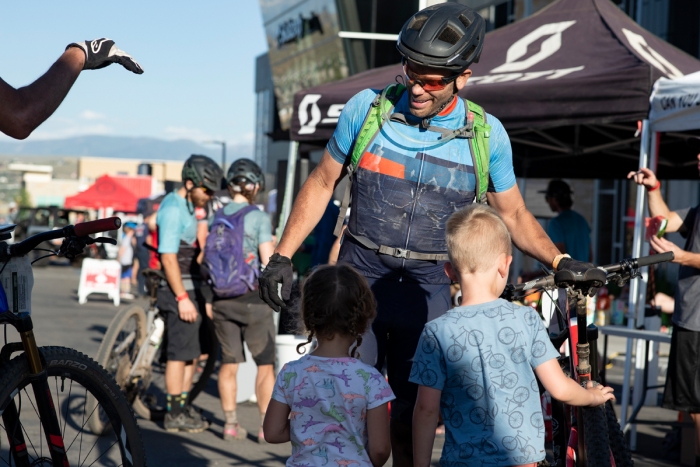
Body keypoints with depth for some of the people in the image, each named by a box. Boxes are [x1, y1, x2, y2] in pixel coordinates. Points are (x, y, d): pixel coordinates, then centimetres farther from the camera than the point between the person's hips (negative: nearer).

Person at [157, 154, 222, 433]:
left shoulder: (187, 207, 15)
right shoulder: (174, 209, -16)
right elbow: (168, 257, -21)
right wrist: (182, 298, -23)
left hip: (192, 290, 10)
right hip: (180, 293, -10)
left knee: (192, 352, 14)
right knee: (180, 353, -5)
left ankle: (184, 407, 22)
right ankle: (174, 415, 1)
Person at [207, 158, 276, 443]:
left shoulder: (215, 217, 5)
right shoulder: (259, 218, -10)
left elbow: (206, 260, 7)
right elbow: (268, 263, -14)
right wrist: (272, 247, 6)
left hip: (222, 299, 5)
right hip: (253, 298, -5)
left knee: (229, 363, 13)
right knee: (265, 365, 5)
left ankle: (231, 424, 15)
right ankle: (267, 426, 5)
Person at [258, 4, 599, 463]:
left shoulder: (487, 135, -1)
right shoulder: (368, 108, -3)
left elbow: (514, 214, 11)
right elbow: (322, 183, 8)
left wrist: (560, 260, -5)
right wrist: (282, 257, 4)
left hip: (428, 291, 1)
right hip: (361, 275, 0)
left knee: (414, 418, 3)